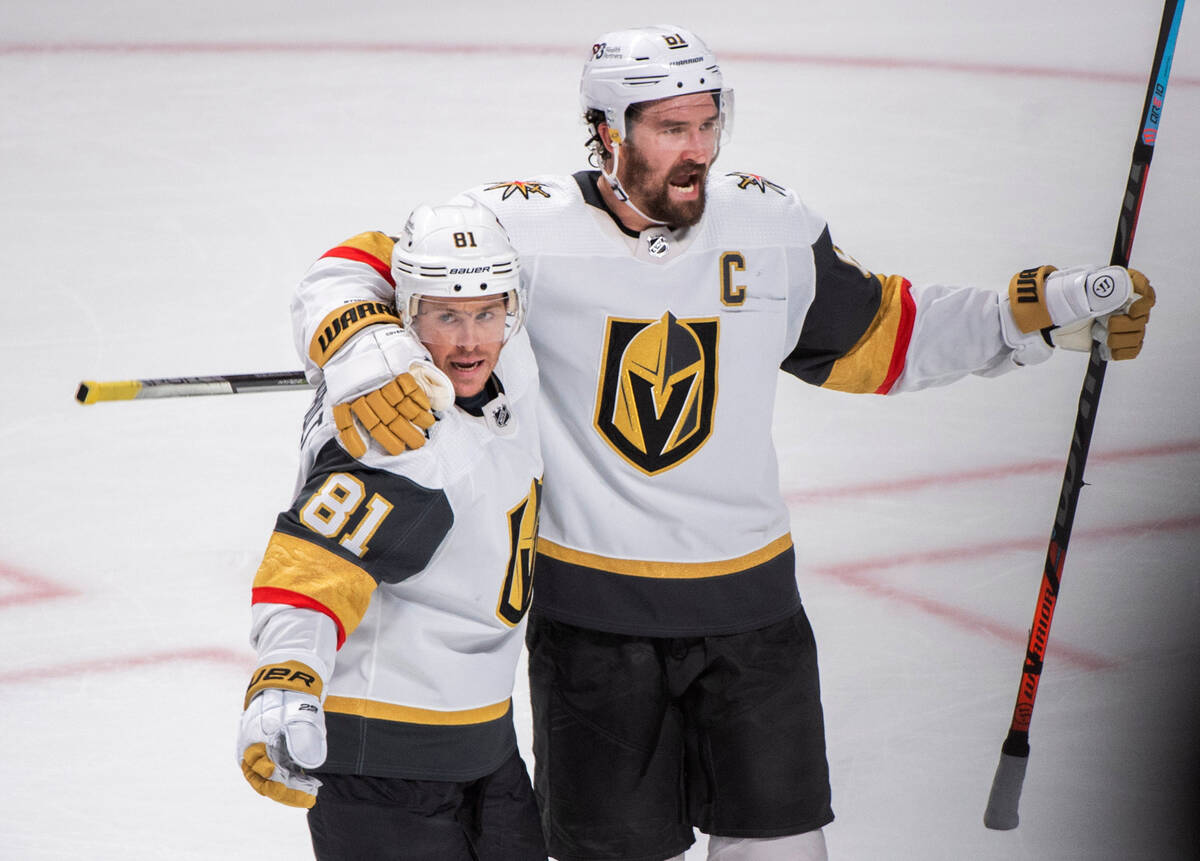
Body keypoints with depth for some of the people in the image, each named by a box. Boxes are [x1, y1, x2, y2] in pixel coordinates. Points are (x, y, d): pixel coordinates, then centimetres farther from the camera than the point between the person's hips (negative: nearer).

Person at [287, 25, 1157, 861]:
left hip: (750, 601, 3)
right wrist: (368, 360, -34)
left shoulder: (773, 226, 0)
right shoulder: (523, 227, -12)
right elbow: (346, 285, -11)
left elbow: (873, 338, 14)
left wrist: (1044, 311, 8)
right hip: (591, 606, -3)